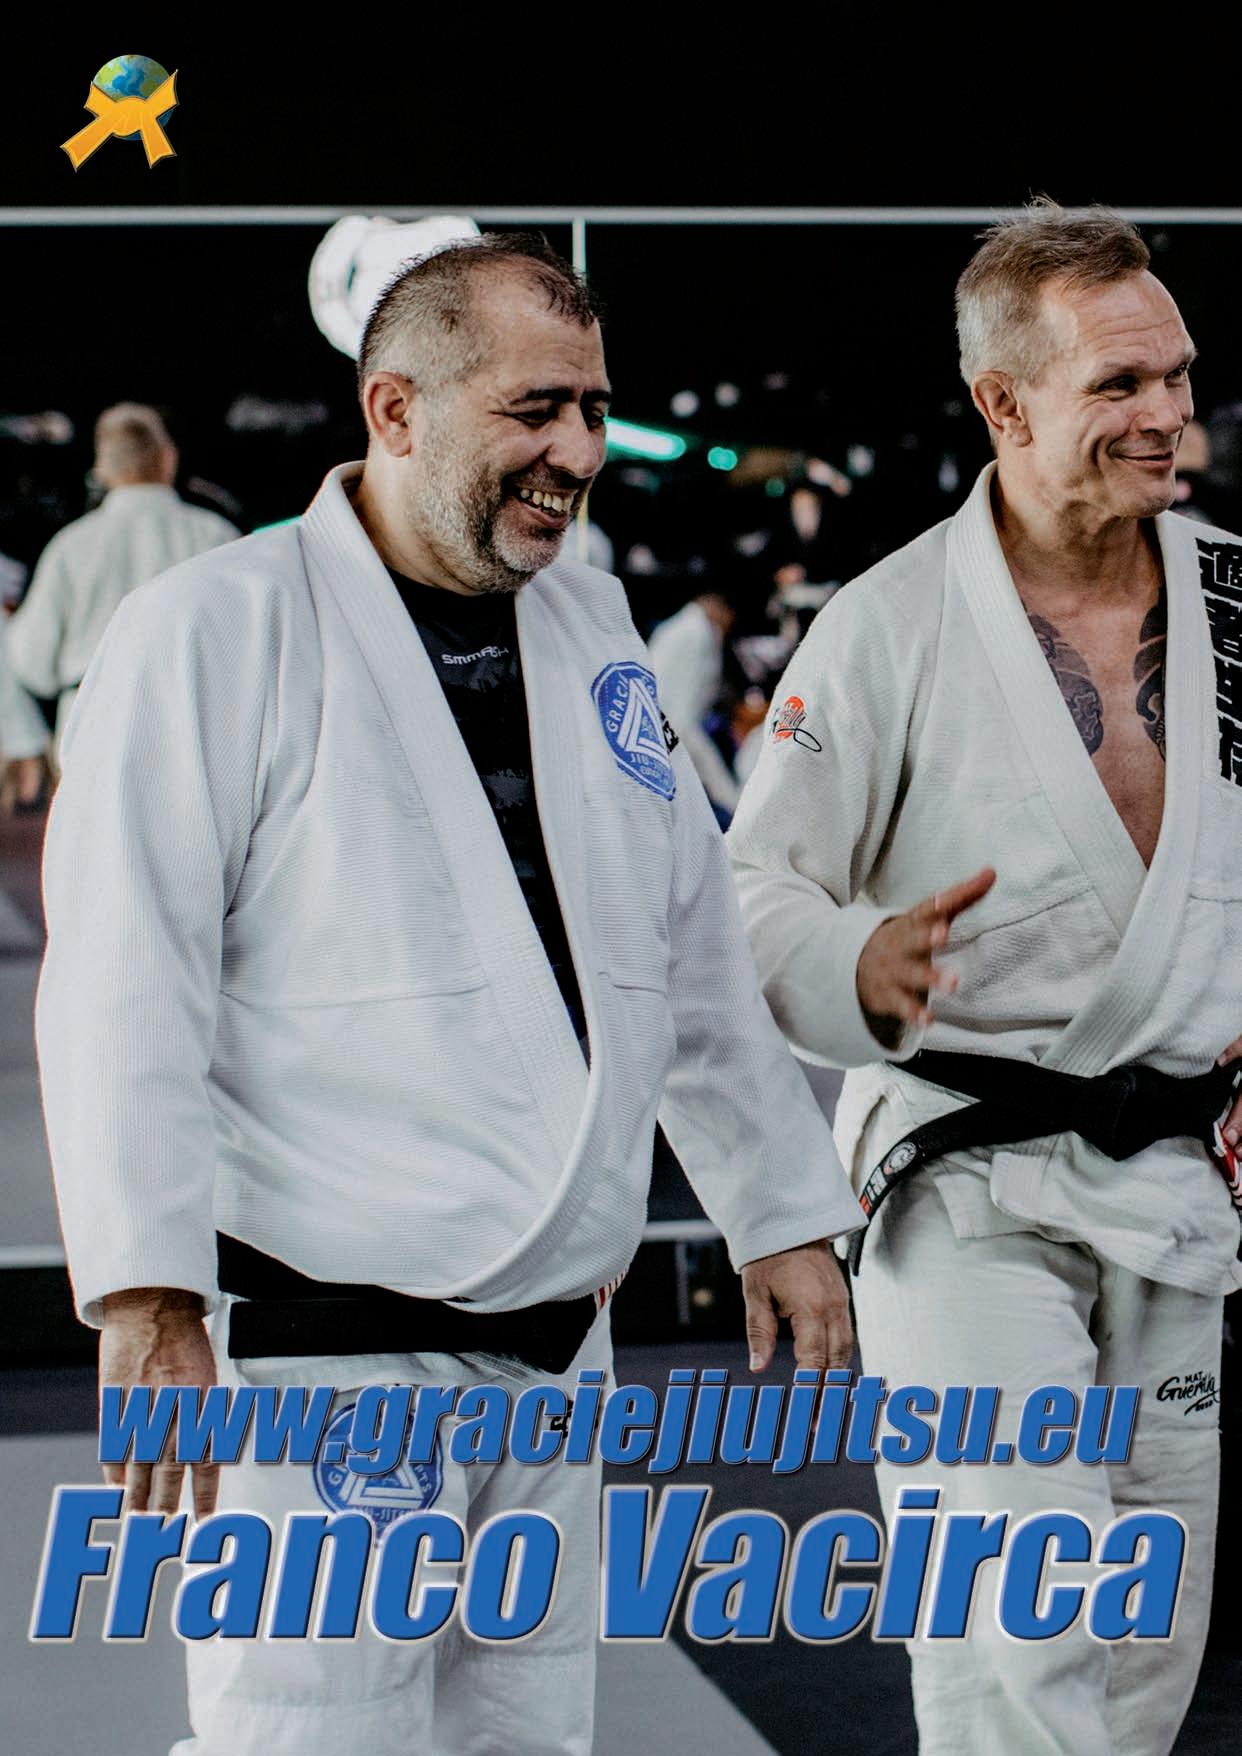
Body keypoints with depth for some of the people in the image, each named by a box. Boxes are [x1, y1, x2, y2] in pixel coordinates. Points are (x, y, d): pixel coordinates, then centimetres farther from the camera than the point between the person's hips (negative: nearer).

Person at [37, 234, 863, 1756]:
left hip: (554, 1350, 7)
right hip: (313, 1349, -7)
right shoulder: (214, 632, -8)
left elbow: (697, 952, 20)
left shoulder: (591, 628, 14)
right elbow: (123, 989, -13)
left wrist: (782, 1216, 18)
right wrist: (146, 1295, -20)